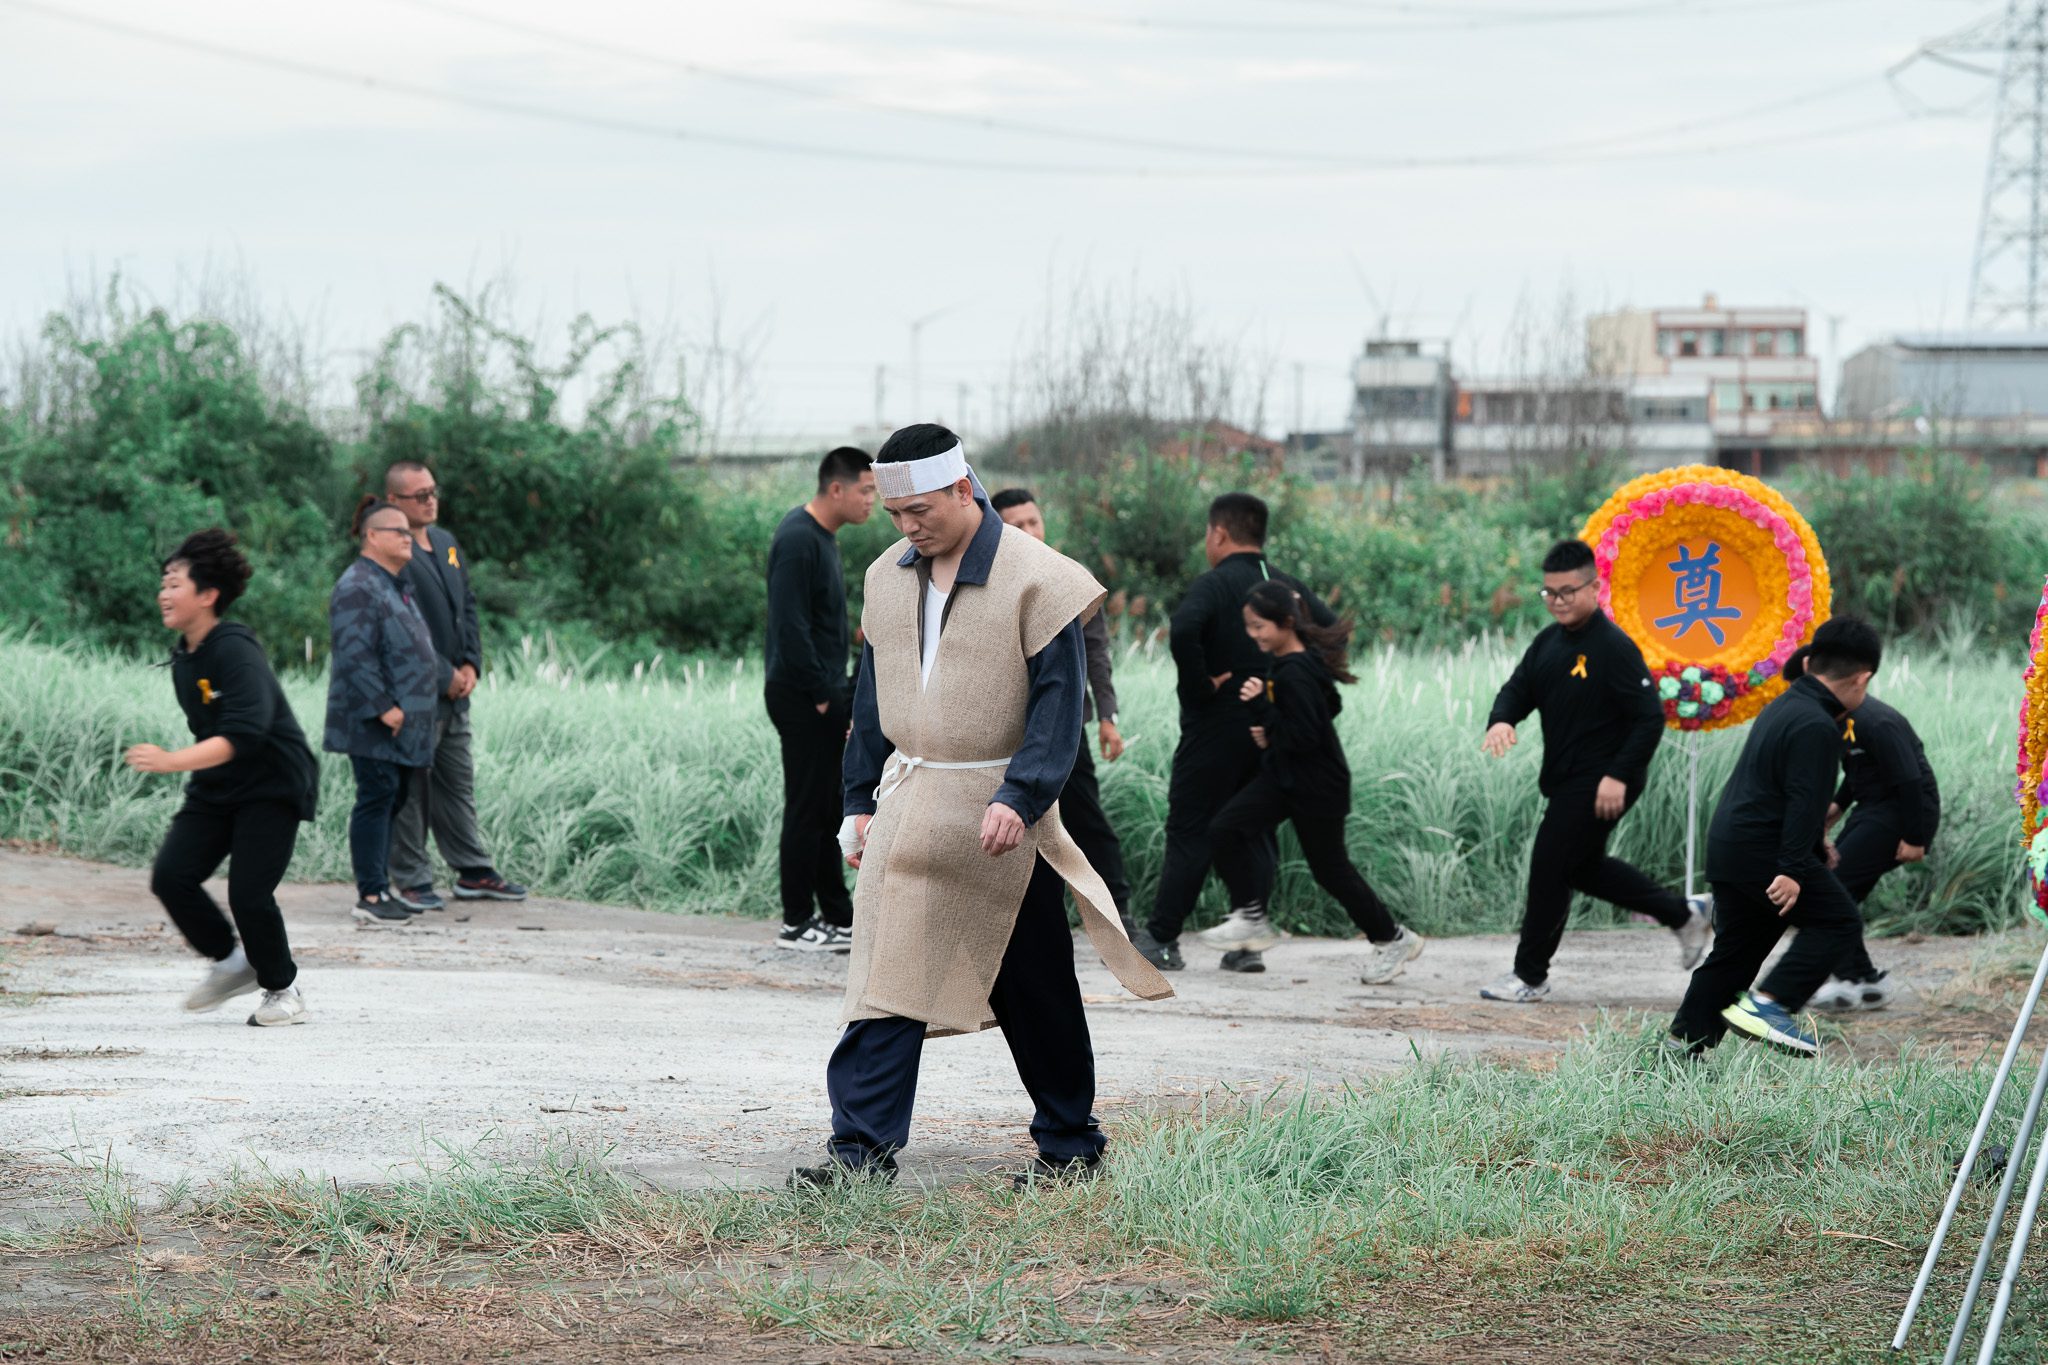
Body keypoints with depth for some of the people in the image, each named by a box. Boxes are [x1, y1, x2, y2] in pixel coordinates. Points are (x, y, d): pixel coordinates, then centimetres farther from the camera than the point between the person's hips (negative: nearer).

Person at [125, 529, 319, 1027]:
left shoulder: (235, 651, -21)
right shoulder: (183, 658, 7)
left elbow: (243, 733, -33)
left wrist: (173, 761, -41)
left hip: (272, 786, -8)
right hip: (215, 790, 8)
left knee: (248, 893, -15)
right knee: (170, 876, -10)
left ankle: (283, 990, 9)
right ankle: (231, 962, 12)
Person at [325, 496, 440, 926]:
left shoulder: (394, 586, 19)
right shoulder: (358, 587, -14)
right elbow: (356, 656, -21)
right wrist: (383, 708, -22)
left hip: (402, 721, 10)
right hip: (374, 726, -10)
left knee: (393, 800, 10)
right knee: (377, 798, -9)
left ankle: (378, 888, 15)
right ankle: (371, 895, -8)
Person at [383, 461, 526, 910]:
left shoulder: (447, 544, 15)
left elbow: (467, 605, 18)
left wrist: (470, 664, 3)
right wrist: (444, 676, -14)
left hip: (454, 688, 8)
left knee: (458, 782, 14)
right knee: (411, 786, -1)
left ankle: (473, 872, 21)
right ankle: (410, 879, 5)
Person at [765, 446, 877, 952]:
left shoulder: (820, 536, 14)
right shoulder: (798, 541, -18)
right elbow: (791, 628, -23)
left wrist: (838, 691, 15)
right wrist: (822, 695, -18)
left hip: (822, 697, 10)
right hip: (803, 699, -10)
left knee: (825, 809, 13)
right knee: (809, 809, -4)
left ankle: (837, 917, 18)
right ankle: (797, 924, 2)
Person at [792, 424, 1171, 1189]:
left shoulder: (1036, 579, -11)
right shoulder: (887, 578, 8)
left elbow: (1058, 702, -14)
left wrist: (1019, 797, -25)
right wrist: (861, 800, 12)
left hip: (1000, 815, -5)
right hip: (907, 809, 5)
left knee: (1035, 990, 6)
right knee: (884, 975, -4)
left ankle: (1070, 1142, 21)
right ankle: (863, 1148, -5)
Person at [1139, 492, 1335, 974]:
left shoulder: (1214, 585, -10)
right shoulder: (1289, 588, 10)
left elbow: (1183, 629, -29)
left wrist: (1199, 686, -17)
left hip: (1216, 728, -6)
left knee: (1189, 831, -2)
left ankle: (1162, 939, -3)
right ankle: (1248, 943, 5)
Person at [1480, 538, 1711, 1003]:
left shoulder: (1614, 648, -19)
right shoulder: (1549, 642, 8)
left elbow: (1650, 717, -20)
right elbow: (1519, 689, 10)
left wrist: (1619, 776, -26)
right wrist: (1501, 721, -14)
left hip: (1601, 785, -10)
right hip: (1567, 780, 10)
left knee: (1550, 868, -4)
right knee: (1584, 867, 19)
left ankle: (1530, 976, 10)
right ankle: (1684, 914, 30)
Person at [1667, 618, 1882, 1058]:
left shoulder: (1782, 708, 18)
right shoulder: (1817, 727, -15)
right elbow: (1803, 802, -22)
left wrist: (1815, 849, 38)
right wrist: (1793, 870, -25)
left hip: (1727, 845, 10)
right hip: (1763, 851, -10)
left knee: (1734, 951, 14)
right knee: (1837, 920, -2)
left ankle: (1683, 1043, 12)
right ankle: (1768, 1004, -12)